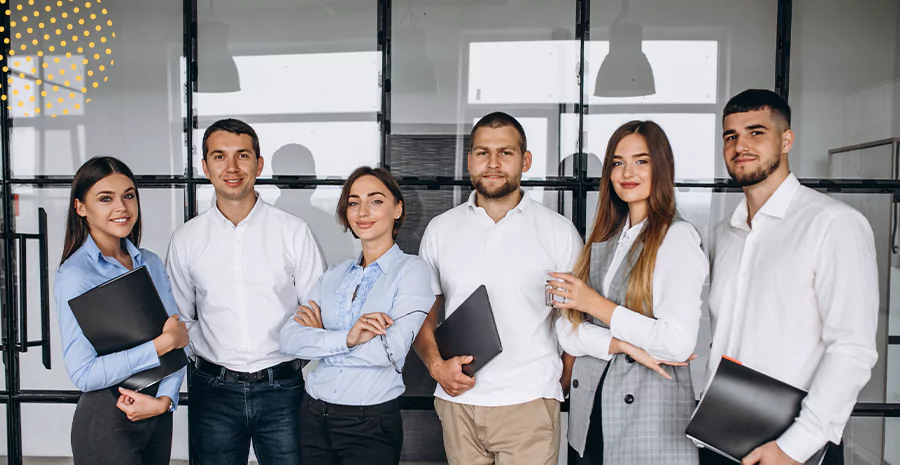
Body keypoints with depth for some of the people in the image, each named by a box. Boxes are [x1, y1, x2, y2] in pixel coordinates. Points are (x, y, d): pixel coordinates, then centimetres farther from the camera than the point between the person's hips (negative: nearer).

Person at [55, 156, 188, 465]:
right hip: (106, 418, -5)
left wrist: (165, 399, -12)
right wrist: (163, 343, -19)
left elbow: (177, 337, 1)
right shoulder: (74, 275, -14)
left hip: (159, 413, 5)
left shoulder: (151, 263, 3)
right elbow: (83, 373, -19)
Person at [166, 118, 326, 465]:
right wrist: (212, 355, -2)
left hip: (282, 388, -1)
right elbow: (181, 319, 11)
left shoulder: (293, 231, -1)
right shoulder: (186, 239, 4)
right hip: (214, 391, 2)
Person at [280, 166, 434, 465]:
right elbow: (289, 339, -3)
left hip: (372, 424, -4)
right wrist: (346, 338, -21)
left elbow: (392, 351, -18)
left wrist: (321, 335, -6)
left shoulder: (412, 269, -7)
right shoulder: (334, 275, 8)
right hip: (314, 417, 5)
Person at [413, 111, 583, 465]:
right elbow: (423, 316, 10)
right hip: (457, 400, 2)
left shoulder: (559, 231, 0)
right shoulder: (440, 230, 6)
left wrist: (562, 384, -2)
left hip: (528, 402, -2)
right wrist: (436, 364, -6)